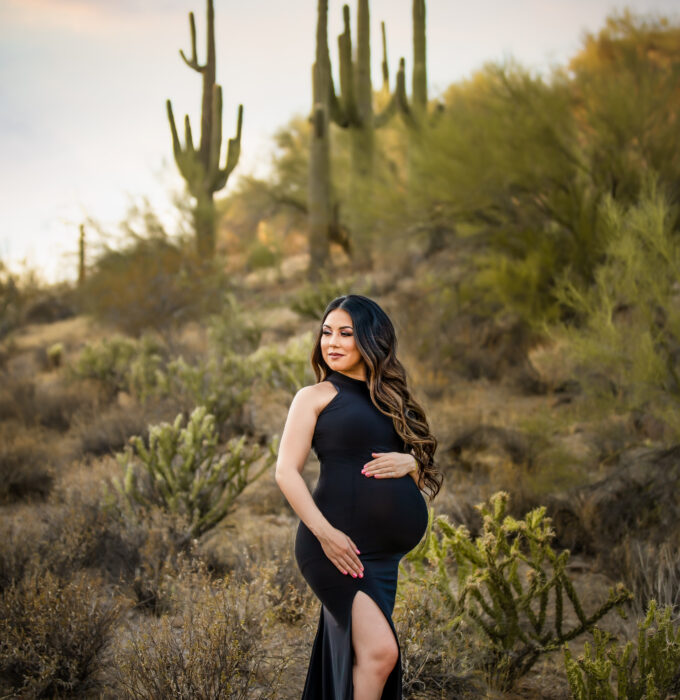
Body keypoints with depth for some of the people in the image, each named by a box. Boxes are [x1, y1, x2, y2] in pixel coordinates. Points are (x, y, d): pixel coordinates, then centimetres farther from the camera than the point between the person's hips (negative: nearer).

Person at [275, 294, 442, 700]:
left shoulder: (390, 400, 20)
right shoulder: (318, 396, 5)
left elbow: (426, 474, 21)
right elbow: (287, 471, -5)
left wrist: (410, 463, -3)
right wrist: (324, 532, -17)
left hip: (383, 552, 6)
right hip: (337, 543, -6)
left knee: (348, 659, 8)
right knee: (380, 650, -18)